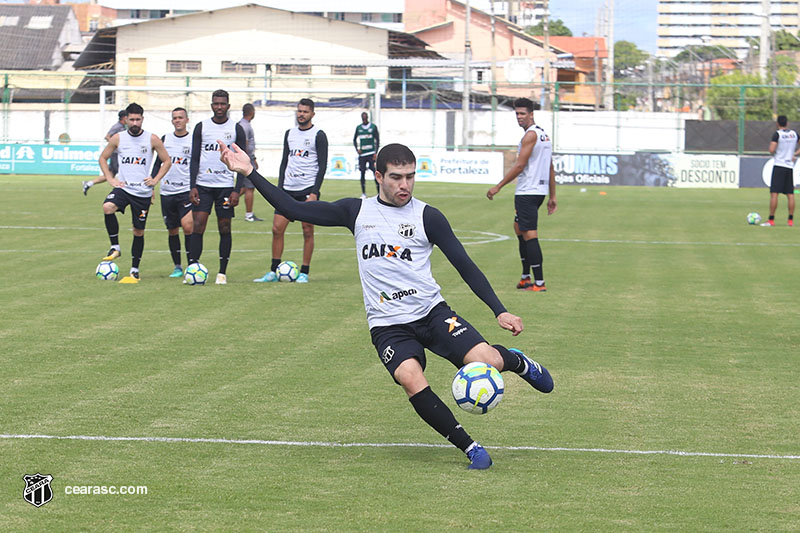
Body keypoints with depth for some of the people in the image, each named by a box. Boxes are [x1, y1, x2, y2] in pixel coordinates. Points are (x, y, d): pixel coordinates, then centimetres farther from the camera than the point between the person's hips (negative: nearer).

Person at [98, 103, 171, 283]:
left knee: (139, 231, 4)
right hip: (123, 187, 0)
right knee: (108, 207, -30)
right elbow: (103, 158, 14)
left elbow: (166, 161, 9)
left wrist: (155, 180, -3)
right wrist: (110, 179, 2)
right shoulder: (118, 138, 2)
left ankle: (135, 271, 15)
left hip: (143, 192, 0)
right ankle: (115, 247, -16)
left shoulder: (152, 139, -1)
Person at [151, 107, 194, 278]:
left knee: (187, 225, -19)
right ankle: (177, 267, 20)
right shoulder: (165, 139, 9)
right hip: (167, 191, 3)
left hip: (187, 191, -3)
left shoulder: (194, 140, 1)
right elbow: (158, 163, 16)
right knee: (172, 230, 7)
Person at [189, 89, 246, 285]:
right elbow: (194, 159, 6)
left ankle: (222, 272, 10)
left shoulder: (236, 129, 3)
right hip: (203, 185, 0)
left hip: (226, 186, 0)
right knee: (198, 225, -8)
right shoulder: (201, 127, 5)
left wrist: (237, 190, -6)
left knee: (225, 228, 2)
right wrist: (192, 186, -4)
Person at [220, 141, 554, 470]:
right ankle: (469, 448, -16)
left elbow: (465, 266, 3)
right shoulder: (357, 212, 7)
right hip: (387, 325, 1)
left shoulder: (427, 216, 2)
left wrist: (499, 311, -5)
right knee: (411, 379, -30)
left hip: (431, 312, -1)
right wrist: (250, 173, 2)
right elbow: (293, 209, 8)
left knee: (485, 360, -23)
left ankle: (516, 361, 16)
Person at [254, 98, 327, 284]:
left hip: (308, 190, -5)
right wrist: (279, 188, 9)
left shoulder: (318, 135, -4)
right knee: (277, 228, 0)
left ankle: (304, 273, 6)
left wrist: (314, 192, -15)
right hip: (288, 190, 5)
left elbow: (322, 166, -7)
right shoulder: (290, 134, 13)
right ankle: (274, 272, 7)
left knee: (308, 230, -1)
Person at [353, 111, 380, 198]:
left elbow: (377, 140, 1)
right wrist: (357, 149, 3)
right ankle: (363, 193, 9)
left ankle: (379, 192, -5)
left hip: (371, 153, -3)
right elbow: (355, 139, 19)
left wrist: (376, 153, -7)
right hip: (362, 154, 3)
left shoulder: (373, 127, 1)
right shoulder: (358, 128, 8)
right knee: (362, 173, 2)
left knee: (375, 172, -8)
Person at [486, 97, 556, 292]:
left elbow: (519, 166, -19)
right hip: (540, 190, 10)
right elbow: (550, 168, 19)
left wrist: (498, 187, -15)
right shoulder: (544, 134, 17)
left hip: (527, 192, -10)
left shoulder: (530, 135, -14)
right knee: (519, 228, 21)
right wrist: (552, 197, 21)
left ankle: (539, 283, -12)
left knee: (529, 235, -9)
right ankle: (526, 277, 25)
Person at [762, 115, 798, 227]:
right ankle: (791, 220, 7)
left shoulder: (777, 134, -9)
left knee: (774, 193, -5)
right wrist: (795, 154, 15)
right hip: (790, 167, 5)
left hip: (779, 165, -5)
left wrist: (772, 152, 4)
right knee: (790, 194, 7)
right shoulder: (794, 134, 8)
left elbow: (771, 150, -17)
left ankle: (771, 220, -8)